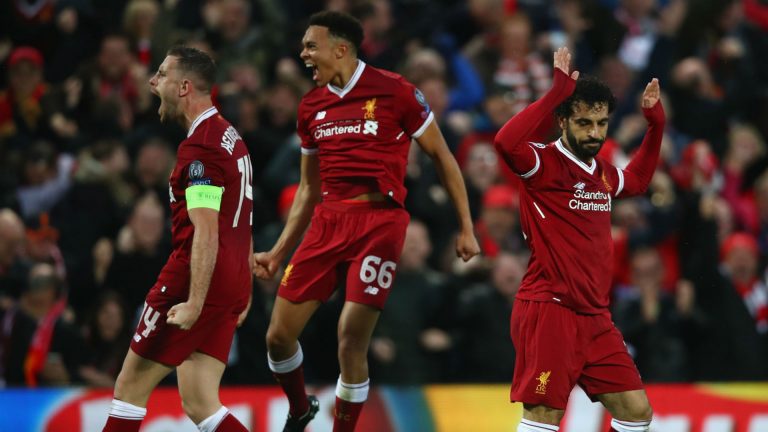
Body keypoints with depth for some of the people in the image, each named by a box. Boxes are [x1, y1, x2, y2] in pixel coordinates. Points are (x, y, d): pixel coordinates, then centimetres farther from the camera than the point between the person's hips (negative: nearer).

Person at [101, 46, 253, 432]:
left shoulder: (199, 147, -14)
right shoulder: (229, 136, 17)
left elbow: (206, 234, -21)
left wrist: (194, 304, -25)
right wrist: (244, 294, 27)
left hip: (193, 281, -9)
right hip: (233, 284, 9)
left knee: (131, 386, 1)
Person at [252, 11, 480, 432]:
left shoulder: (394, 91, -5)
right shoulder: (312, 105, 12)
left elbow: (442, 157, 3)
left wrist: (466, 227, 1)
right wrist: (278, 253, 17)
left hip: (380, 220, -6)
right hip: (328, 220, 6)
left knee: (350, 343, -13)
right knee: (279, 335, 3)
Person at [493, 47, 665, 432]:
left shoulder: (603, 173, 14)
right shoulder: (544, 163, -8)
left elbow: (637, 180, 39)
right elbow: (506, 142, -31)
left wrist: (655, 125, 28)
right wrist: (556, 93, -30)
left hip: (594, 315, 8)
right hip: (548, 310, -8)